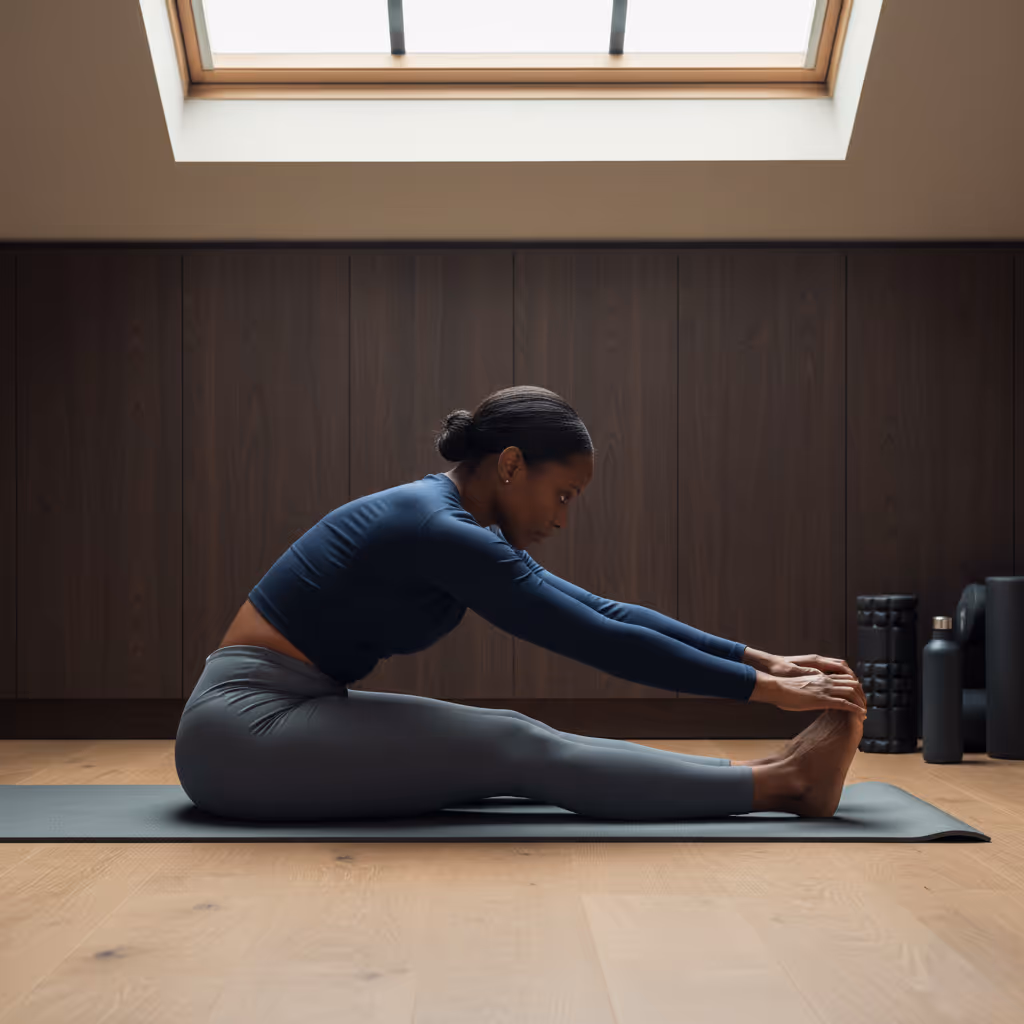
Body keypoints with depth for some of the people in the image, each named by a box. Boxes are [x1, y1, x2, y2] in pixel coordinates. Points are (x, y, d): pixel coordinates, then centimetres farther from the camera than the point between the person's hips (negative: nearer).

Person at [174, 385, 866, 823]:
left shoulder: (459, 526, 9)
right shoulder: (443, 533, -20)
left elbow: (601, 611, 10)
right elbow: (601, 643, -20)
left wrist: (762, 659, 8)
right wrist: (765, 688, -14)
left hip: (276, 716, 9)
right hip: (244, 727, -9)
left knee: (519, 745, 0)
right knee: (519, 750, -14)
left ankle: (769, 777, 1)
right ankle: (780, 784, -11)